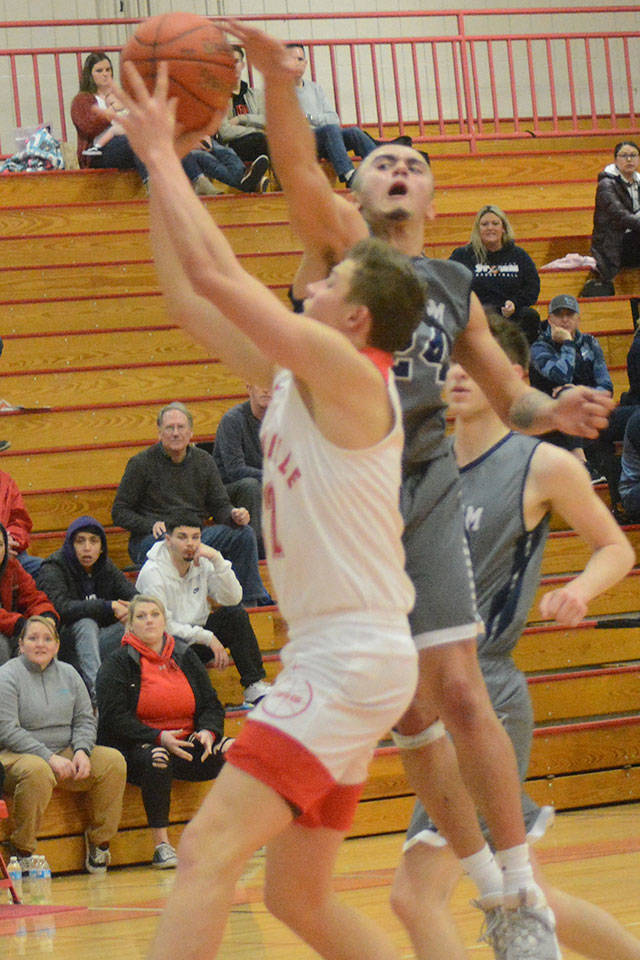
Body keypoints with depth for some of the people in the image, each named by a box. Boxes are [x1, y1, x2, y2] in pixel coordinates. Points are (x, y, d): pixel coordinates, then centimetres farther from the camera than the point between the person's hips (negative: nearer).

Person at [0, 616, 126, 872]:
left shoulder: (68, 674, 13)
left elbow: (85, 719, 12)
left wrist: (82, 751, -10)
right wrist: (50, 758, -21)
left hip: (65, 754, 6)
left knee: (113, 761, -16)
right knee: (37, 771, -39)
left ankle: (99, 841, -6)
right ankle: (21, 851, -24)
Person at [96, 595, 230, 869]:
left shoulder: (185, 657, 15)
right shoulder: (117, 664, 2)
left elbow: (211, 705, 16)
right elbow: (114, 718, -8)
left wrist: (207, 731, -8)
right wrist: (159, 738, -20)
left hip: (187, 744, 4)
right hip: (136, 748, -4)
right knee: (157, 759, -38)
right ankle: (161, 845, -34)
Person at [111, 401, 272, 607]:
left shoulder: (204, 462, 11)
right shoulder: (141, 464, -2)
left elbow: (219, 507, 14)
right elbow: (119, 512, -1)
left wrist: (234, 515, -11)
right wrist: (152, 525, -18)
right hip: (149, 540, -5)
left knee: (243, 534, -16)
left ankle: (251, 601, -10)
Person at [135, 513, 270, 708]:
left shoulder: (203, 563, 0)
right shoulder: (152, 573, -15)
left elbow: (232, 598, -9)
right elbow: (163, 626, -19)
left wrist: (217, 560, -20)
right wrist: (208, 638, -22)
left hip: (198, 632, 6)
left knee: (236, 615, -17)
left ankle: (254, 687, -22)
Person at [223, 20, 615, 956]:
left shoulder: (454, 286, 14)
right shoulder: (339, 240, 3)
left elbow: (508, 393, 21)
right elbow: (297, 170, -18)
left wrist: (553, 411, -4)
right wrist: (277, 77, -39)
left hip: (423, 491, 1)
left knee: (458, 693, -10)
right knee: (408, 714, 4)